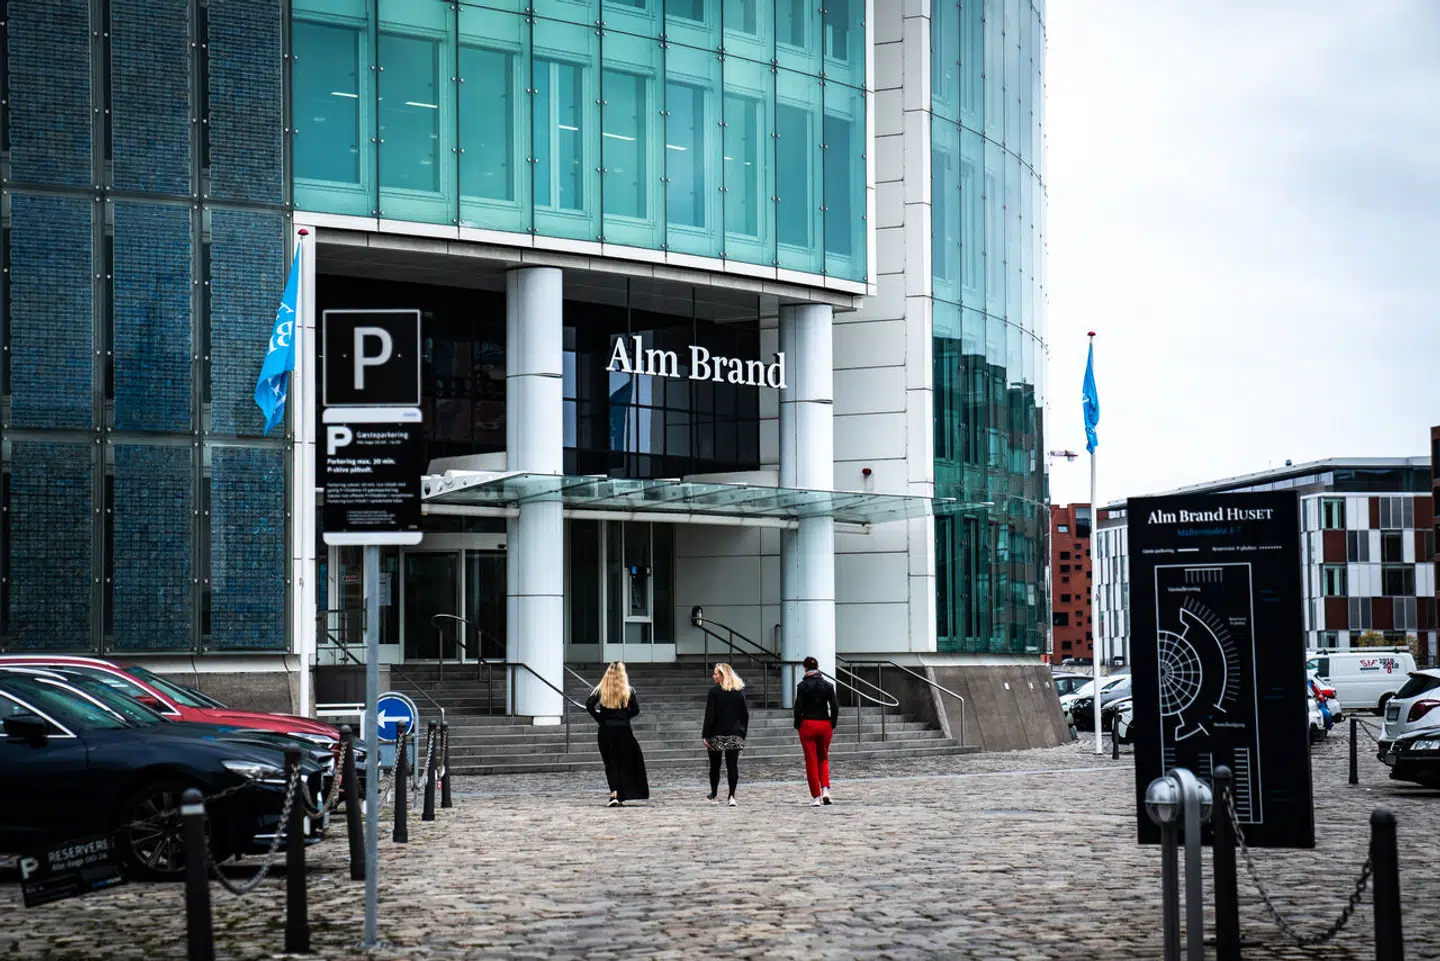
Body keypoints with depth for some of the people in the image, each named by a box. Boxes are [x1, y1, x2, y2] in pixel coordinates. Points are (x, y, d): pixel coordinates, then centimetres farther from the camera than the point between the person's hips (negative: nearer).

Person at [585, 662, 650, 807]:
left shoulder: (601, 689, 0)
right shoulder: (628, 690, -1)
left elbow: (589, 704, -10)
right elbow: (636, 709, -6)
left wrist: (599, 718, 0)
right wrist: (624, 716, 8)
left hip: (606, 730, 0)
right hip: (623, 730, 0)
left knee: (611, 763, 4)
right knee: (625, 762, 10)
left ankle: (614, 793, -14)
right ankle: (622, 797, 9)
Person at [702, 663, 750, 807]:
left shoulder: (714, 692, -9)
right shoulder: (739, 692, 5)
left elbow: (709, 715, -11)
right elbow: (745, 714, 7)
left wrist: (706, 735, -8)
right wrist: (743, 734, 13)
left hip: (717, 735, -3)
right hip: (735, 736, 3)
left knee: (715, 766, 11)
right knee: (733, 766, 0)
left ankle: (714, 796, 18)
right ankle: (732, 796, -9)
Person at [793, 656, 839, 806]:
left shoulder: (802, 686, -6)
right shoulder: (827, 685, 1)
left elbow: (798, 707, -9)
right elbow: (835, 706, -2)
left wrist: (797, 725, 3)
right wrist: (832, 724, 9)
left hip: (807, 725, -2)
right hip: (825, 724, 2)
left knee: (811, 761, 4)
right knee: (823, 759, 16)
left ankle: (816, 797, 3)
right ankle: (825, 790, -4)